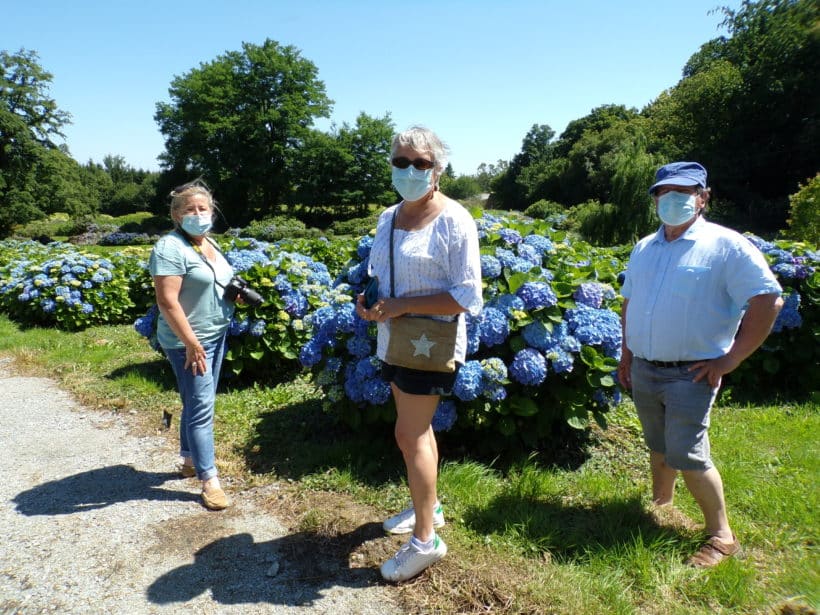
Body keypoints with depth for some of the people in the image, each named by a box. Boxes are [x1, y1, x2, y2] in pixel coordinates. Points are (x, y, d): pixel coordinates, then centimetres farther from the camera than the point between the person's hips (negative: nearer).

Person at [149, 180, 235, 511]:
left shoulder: (208, 243, 10)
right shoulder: (171, 248, -17)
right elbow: (167, 302, -23)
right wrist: (192, 343, -25)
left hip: (216, 335, 9)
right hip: (189, 341, -9)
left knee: (199, 402, 17)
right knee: (201, 406, -6)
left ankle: (189, 460, 32)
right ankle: (209, 479, 2)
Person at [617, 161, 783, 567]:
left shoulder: (726, 246, -10)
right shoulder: (644, 248, 10)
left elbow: (768, 300, -13)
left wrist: (732, 358, -14)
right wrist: (626, 354, 13)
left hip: (691, 375, -6)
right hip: (643, 371, 6)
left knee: (688, 456, -5)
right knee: (659, 448, 19)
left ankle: (721, 536, 14)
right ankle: (660, 507, 39)